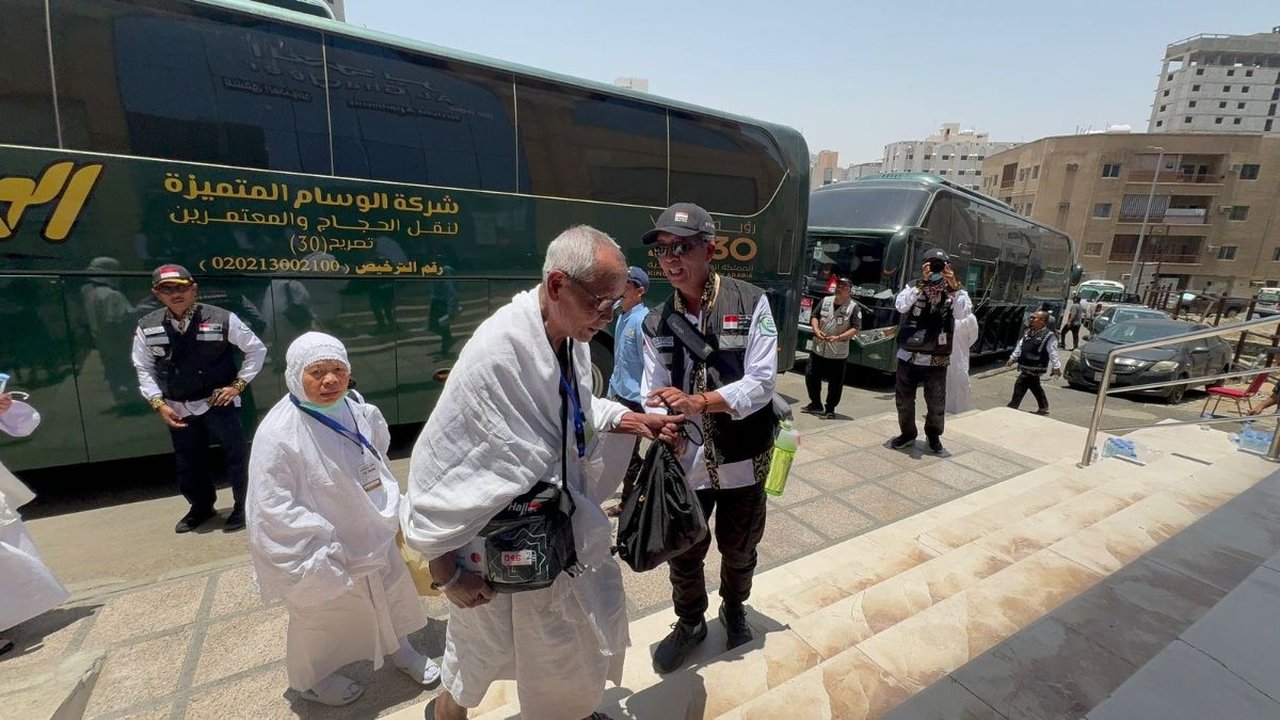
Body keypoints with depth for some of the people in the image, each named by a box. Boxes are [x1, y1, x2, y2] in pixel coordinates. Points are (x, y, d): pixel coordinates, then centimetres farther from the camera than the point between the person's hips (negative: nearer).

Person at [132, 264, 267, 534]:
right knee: (188, 464, 16)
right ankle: (202, 506, 40)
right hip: (178, 409, 4)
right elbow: (144, 369, 7)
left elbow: (257, 349, -3)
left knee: (234, 456, 4)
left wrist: (238, 384, -6)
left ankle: (243, 506, 24)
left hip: (219, 403, -3)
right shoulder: (147, 327, -2)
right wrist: (158, 403, -3)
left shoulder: (222, 319, -12)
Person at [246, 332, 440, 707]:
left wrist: (392, 512, 13)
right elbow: (272, 509, -25)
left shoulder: (360, 412, -9)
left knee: (390, 598, 24)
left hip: (373, 535, 6)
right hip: (321, 552, -5)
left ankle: (401, 651, 51)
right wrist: (320, 554, -23)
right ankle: (310, 679, 50)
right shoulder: (278, 434, -27)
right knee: (321, 619, 20)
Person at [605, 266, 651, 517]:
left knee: (629, 453, 2)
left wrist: (646, 403, -22)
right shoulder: (622, 317, 10)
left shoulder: (643, 320, -19)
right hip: (621, 395, 10)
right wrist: (613, 388, 21)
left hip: (635, 399, -10)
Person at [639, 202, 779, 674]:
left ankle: (733, 608, 55)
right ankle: (689, 623, 47)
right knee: (683, 553, 17)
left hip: (743, 458, -1)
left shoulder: (751, 303, -11)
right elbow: (653, 395, -5)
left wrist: (698, 402, -27)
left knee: (739, 549, 22)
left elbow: (762, 382, -16)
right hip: (686, 460, 2)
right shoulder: (656, 324, -1)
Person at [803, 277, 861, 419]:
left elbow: (856, 329, -10)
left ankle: (830, 410, 18)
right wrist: (816, 330, -9)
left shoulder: (854, 307, -9)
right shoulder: (825, 301, 4)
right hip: (818, 349, 4)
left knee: (835, 383, 3)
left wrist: (839, 337, -21)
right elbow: (815, 317, 11)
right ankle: (815, 404, 28)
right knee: (811, 376, 10)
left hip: (838, 354, -4)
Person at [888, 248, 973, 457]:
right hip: (908, 356, 0)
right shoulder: (914, 287, -3)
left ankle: (934, 439, 30)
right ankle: (907, 434, 32)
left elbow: (963, 313, -18)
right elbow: (900, 306, -22)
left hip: (936, 360, 0)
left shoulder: (954, 292, -1)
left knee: (936, 403, 9)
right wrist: (921, 282, -25)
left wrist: (954, 286, -26)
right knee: (904, 400, 12)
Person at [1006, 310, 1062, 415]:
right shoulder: (1028, 332, 10)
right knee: (1035, 387, 19)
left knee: (1020, 385, -10)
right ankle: (1043, 408, 34)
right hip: (1026, 367, 9)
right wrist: (1013, 358, 18)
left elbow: (1053, 353, -15)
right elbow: (1020, 345, 18)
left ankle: (1012, 407, -4)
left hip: (1034, 368, -9)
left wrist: (1056, 366, -16)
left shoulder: (1049, 336, -13)